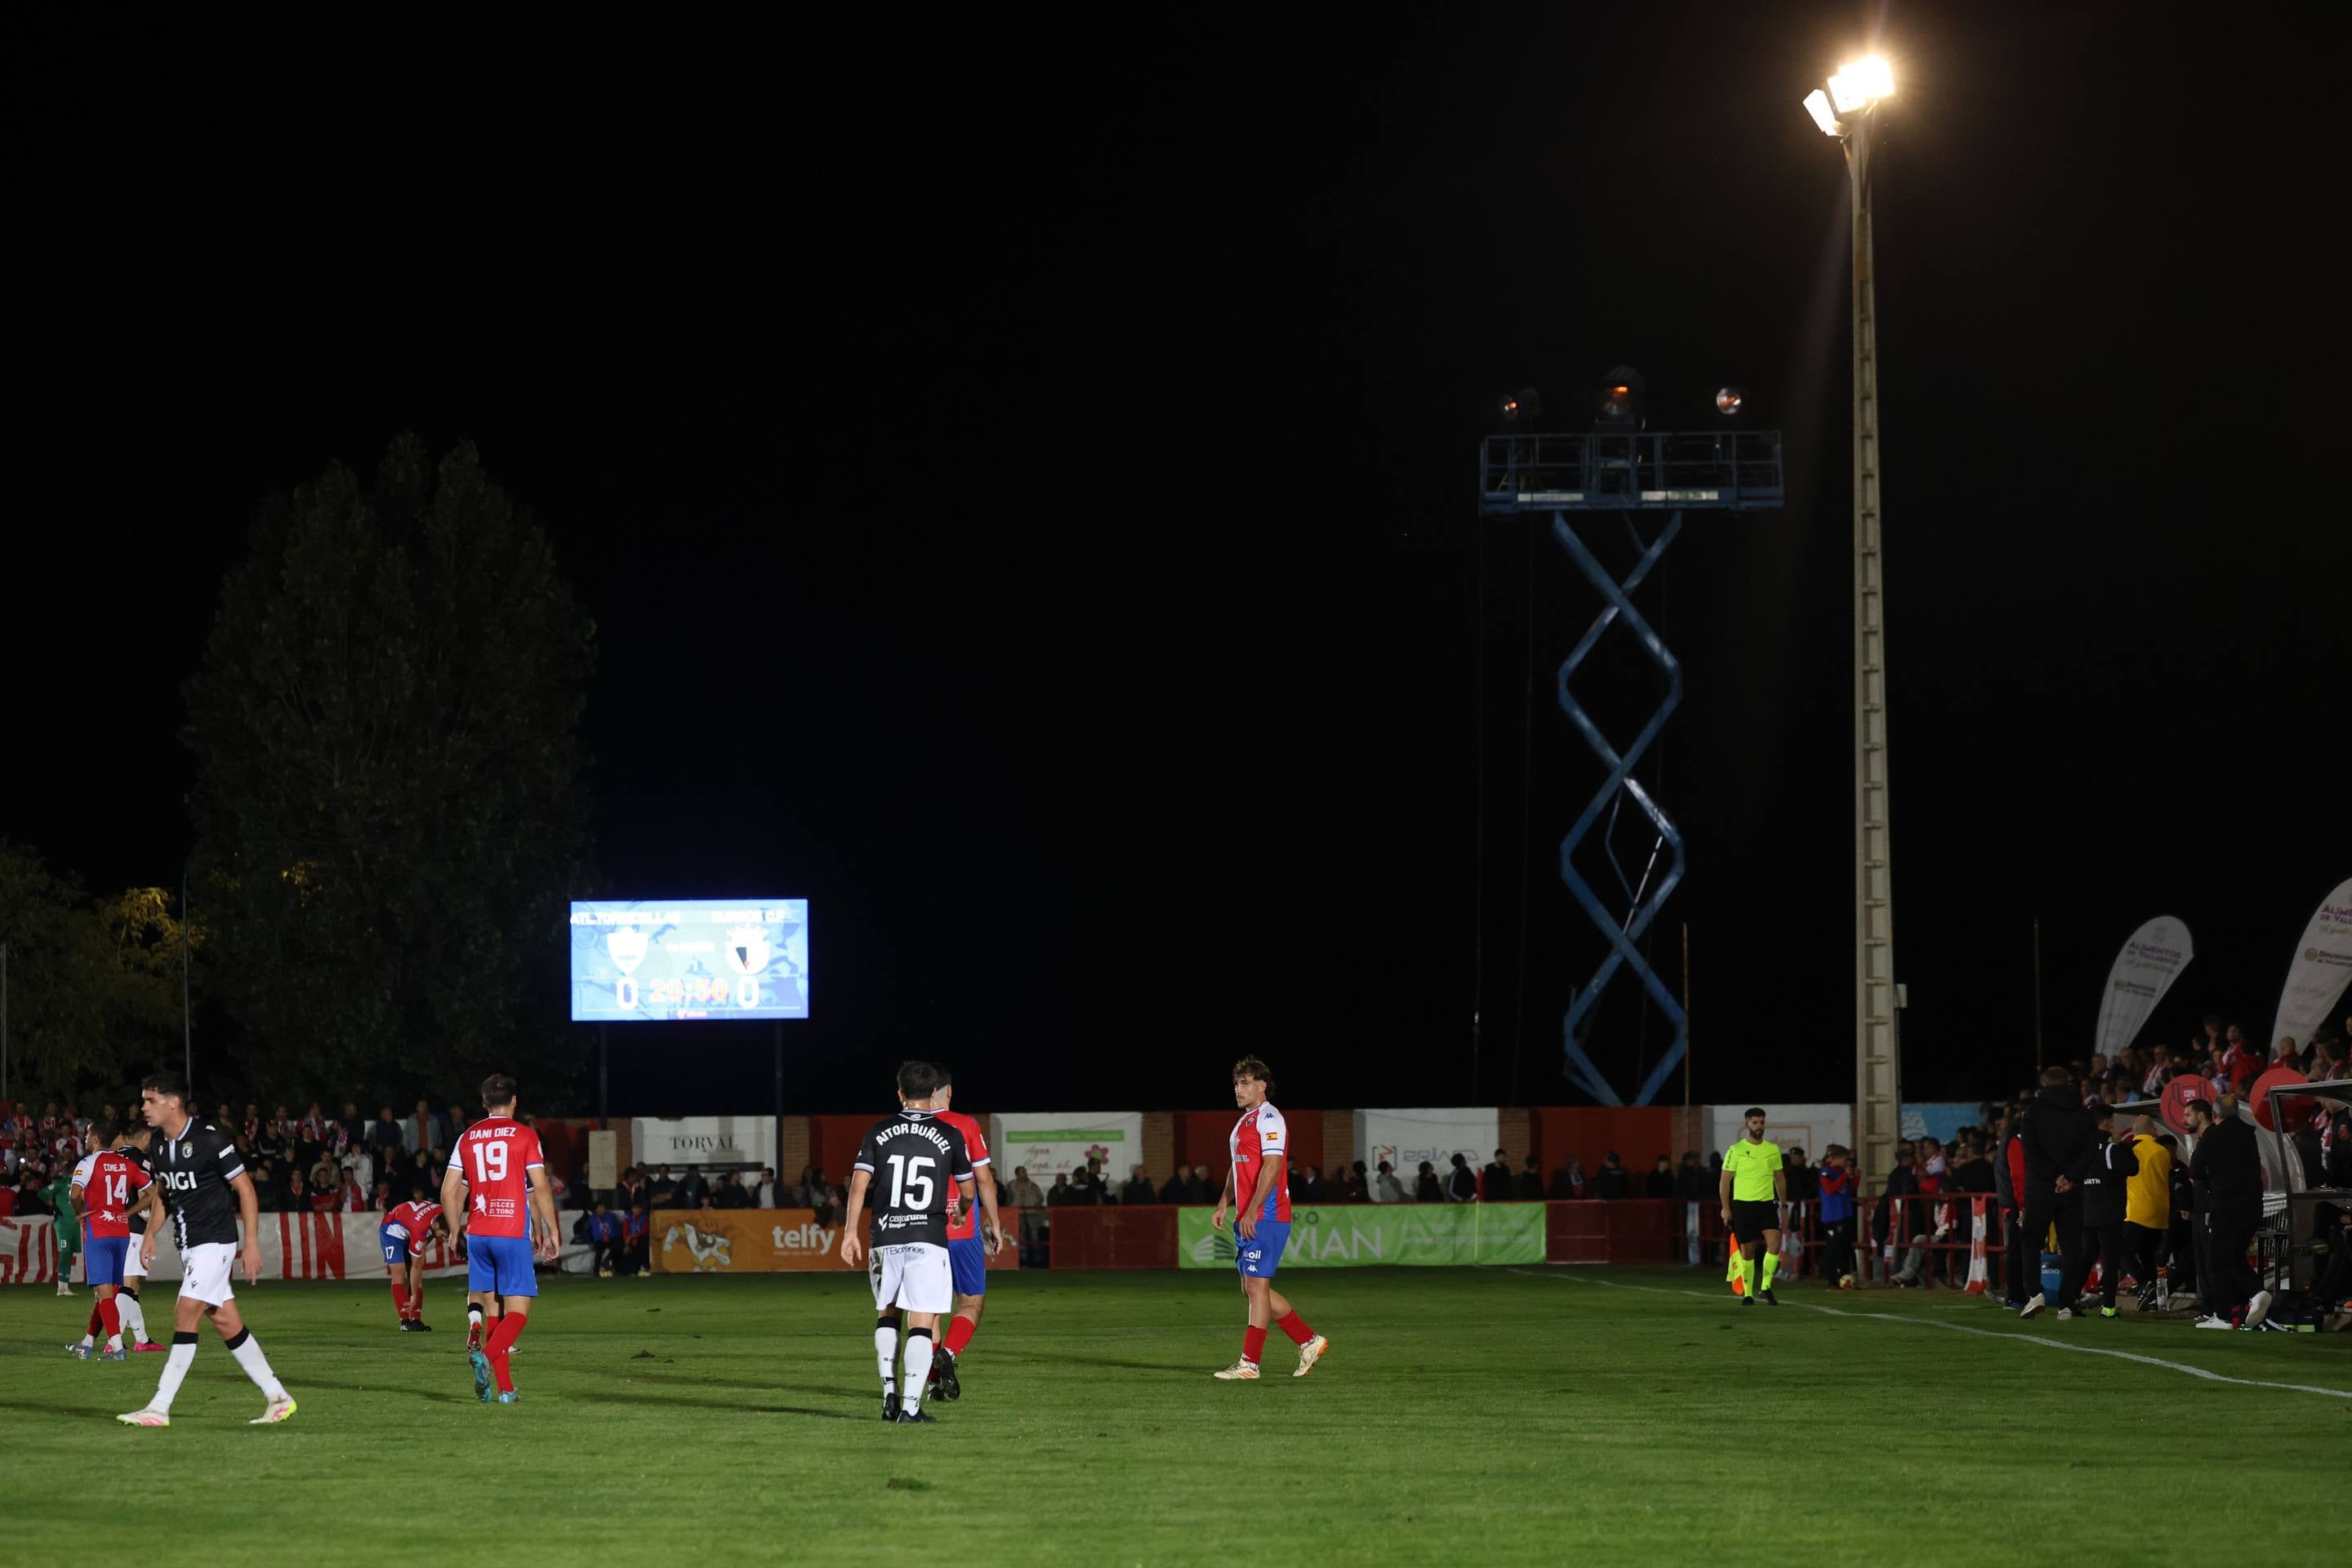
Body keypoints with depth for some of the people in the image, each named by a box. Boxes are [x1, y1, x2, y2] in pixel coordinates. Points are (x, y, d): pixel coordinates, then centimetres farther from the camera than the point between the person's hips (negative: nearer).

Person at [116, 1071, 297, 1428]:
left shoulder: (209, 1139, -16)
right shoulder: (161, 1146, 8)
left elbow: (245, 1188, -13)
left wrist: (251, 1243, -15)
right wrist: (150, 1235, 13)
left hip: (215, 1241, -8)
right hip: (189, 1246, 8)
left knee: (185, 1316, -13)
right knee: (225, 1322, 8)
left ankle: (159, 1408, -13)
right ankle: (278, 1398, 15)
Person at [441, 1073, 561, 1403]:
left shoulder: (468, 1138, 10)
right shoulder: (525, 1135, 0)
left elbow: (449, 1191, 9)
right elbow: (540, 1188, -5)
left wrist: (456, 1230, 21)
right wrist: (551, 1231, 2)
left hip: (477, 1233, 4)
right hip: (513, 1233, -4)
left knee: (492, 1310, 9)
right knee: (518, 1311, -3)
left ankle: (505, 1388, 3)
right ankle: (486, 1354, -30)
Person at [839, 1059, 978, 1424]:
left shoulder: (879, 1133, 5)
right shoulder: (950, 1136, 2)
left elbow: (859, 1185, -2)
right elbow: (969, 1192, 11)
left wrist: (850, 1234, 1)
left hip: (886, 1239, 2)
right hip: (929, 1240, -2)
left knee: (886, 1314, 19)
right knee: (921, 1323, -3)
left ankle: (890, 1393, 11)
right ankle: (910, 1405, -10)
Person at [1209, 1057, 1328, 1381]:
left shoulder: (1269, 1119, -11)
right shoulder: (1244, 1122, 20)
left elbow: (1271, 1166, -20)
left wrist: (1252, 1212, -24)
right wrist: (1223, 1206, 19)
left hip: (1265, 1217, -10)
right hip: (1247, 1218, 10)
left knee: (1256, 1286, -9)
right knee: (1251, 1290, 11)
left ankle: (1249, 1365, -7)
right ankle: (1309, 1342, 19)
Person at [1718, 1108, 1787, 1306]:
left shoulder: (1773, 1149, 8)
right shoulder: (1736, 1150, -2)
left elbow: (1780, 1178, 17)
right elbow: (1724, 1180, 0)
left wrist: (1783, 1205, 14)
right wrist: (1725, 1208, -7)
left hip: (1767, 1204, 2)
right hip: (1743, 1205, -2)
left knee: (1774, 1244, -16)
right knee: (1747, 1251, 1)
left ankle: (1765, 1287, -2)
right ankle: (1748, 1293, 14)